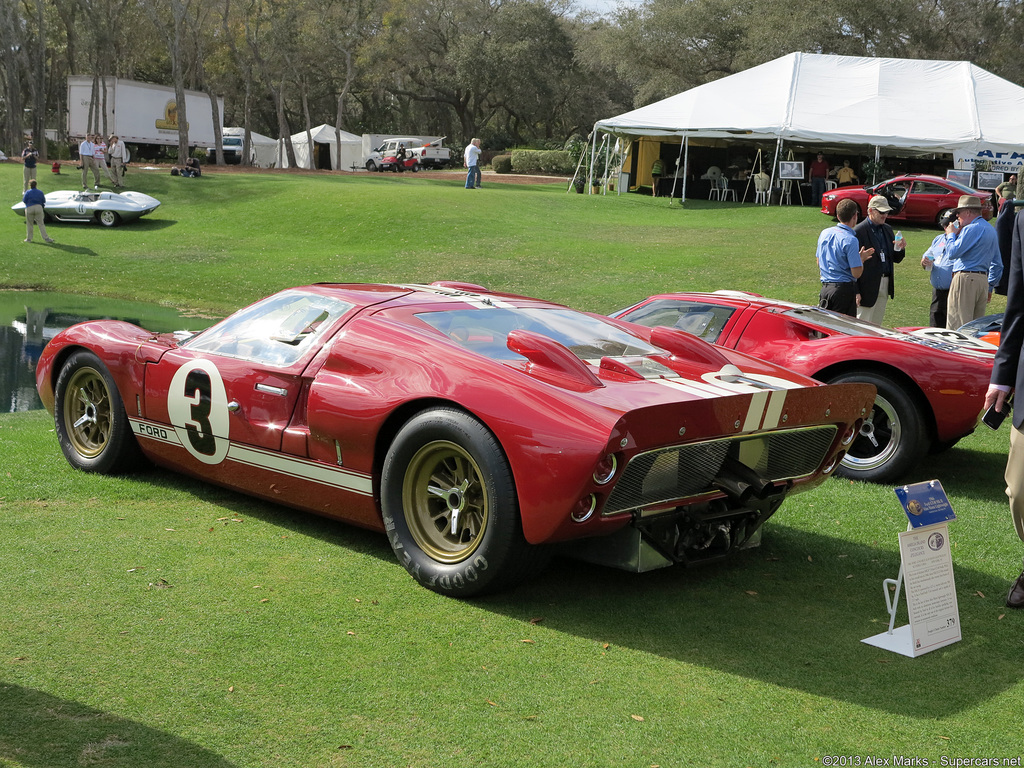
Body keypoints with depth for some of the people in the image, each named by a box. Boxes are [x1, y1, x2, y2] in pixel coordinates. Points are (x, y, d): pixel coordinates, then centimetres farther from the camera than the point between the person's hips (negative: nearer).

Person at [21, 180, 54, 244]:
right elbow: (43, 201, 7)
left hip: (29, 208, -2)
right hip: (38, 207, 2)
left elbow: (24, 201, 0)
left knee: (29, 224, 10)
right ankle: (46, 238, -4)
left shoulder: (28, 192, -5)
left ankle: (29, 238, 16)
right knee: (41, 224, 2)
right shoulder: (40, 192, 4)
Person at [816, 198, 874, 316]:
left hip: (825, 288, 7)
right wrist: (861, 259, 4)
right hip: (844, 288, -7)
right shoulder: (851, 240, -14)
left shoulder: (824, 233, 7)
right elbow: (856, 273, -14)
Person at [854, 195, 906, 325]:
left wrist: (901, 248, -7)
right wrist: (856, 292, -17)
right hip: (868, 287, -7)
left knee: (876, 326, 13)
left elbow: (895, 259, 17)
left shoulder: (887, 229, 12)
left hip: (885, 285, 7)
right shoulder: (859, 231, -12)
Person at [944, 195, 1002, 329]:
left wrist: (951, 235, 2)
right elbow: (997, 264, 23)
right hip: (983, 280, 9)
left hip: (965, 279, -9)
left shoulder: (971, 229, -11)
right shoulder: (991, 230, 20)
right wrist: (990, 287, 26)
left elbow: (952, 253, -15)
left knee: (957, 326, -9)